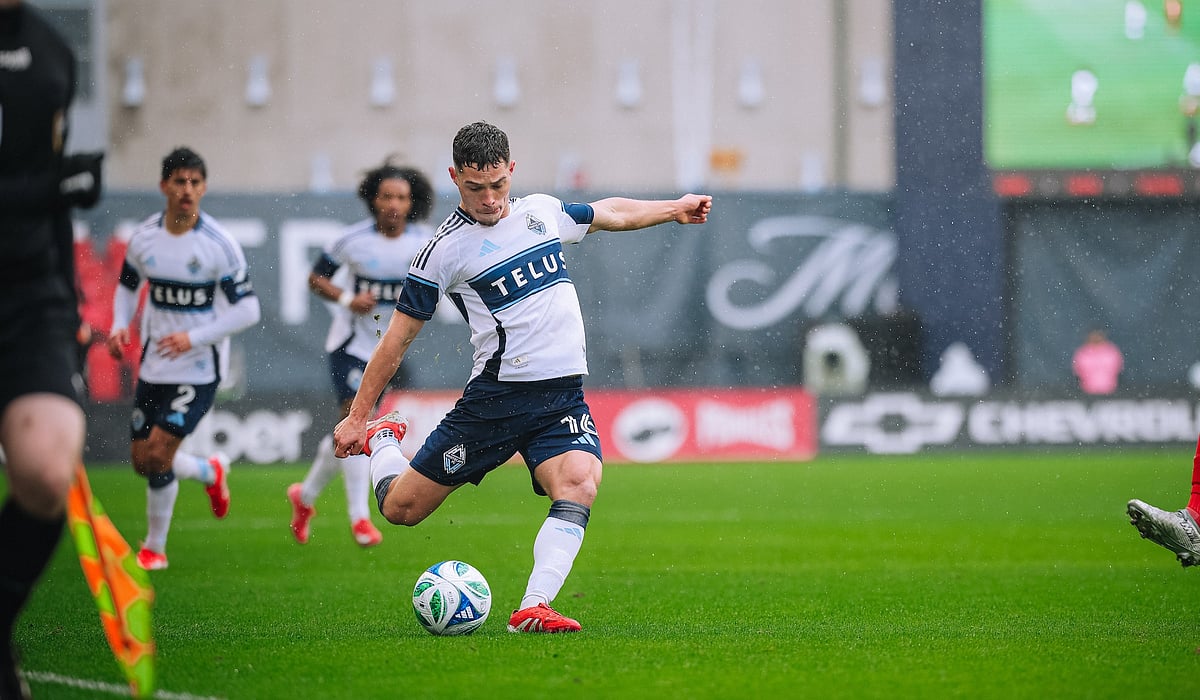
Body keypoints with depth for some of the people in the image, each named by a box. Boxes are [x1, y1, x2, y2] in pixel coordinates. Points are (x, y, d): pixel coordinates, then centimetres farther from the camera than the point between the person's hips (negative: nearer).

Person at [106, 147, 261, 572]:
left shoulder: (219, 245, -13)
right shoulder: (144, 238, 0)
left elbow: (247, 310, -11)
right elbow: (127, 286, 17)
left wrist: (194, 337, -21)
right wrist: (119, 327, -2)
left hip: (199, 368, -5)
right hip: (154, 365, 5)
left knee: (158, 453, -13)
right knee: (142, 461, 8)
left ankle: (154, 547, 6)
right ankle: (210, 472, 38)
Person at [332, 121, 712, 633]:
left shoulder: (543, 211, 9)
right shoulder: (446, 248, -6)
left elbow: (608, 213, 31)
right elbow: (398, 337, 0)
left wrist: (674, 209, 40)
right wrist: (356, 417, 2)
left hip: (564, 398, 3)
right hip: (496, 397, -3)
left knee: (580, 483, -27)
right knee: (401, 508, 2)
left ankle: (533, 609, -31)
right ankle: (383, 441, 36)